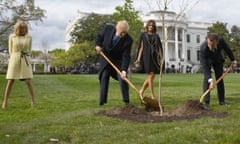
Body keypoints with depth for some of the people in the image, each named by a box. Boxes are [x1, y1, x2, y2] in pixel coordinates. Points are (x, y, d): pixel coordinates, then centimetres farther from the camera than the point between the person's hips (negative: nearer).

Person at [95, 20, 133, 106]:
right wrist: (98, 45, -14)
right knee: (104, 77, -2)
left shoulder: (128, 40, -24)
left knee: (122, 79, -10)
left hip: (119, 61, -1)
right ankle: (102, 101, 5)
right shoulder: (108, 28, -18)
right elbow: (99, 36, 3)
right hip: (106, 58, 2)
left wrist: (124, 70, -33)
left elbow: (126, 56, -24)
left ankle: (126, 101, 2)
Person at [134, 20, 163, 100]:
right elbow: (141, 47, 1)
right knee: (151, 75, -10)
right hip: (147, 56, -4)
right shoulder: (143, 35, 6)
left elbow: (159, 47, 9)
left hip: (155, 57, 4)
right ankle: (152, 96, -5)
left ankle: (141, 91, 21)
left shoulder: (156, 36, 14)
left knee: (151, 76, 4)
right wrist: (138, 59, -6)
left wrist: (161, 58, -3)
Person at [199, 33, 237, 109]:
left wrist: (233, 60, 1)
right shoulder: (203, 48, -42)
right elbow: (205, 67, -41)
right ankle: (206, 102, -15)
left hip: (218, 59, 3)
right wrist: (210, 81, -48)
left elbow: (227, 49, -10)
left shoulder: (221, 40, -34)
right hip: (207, 60, -3)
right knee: (206, 79, -17)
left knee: (220, 79, 3)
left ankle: (222, 101, 14)